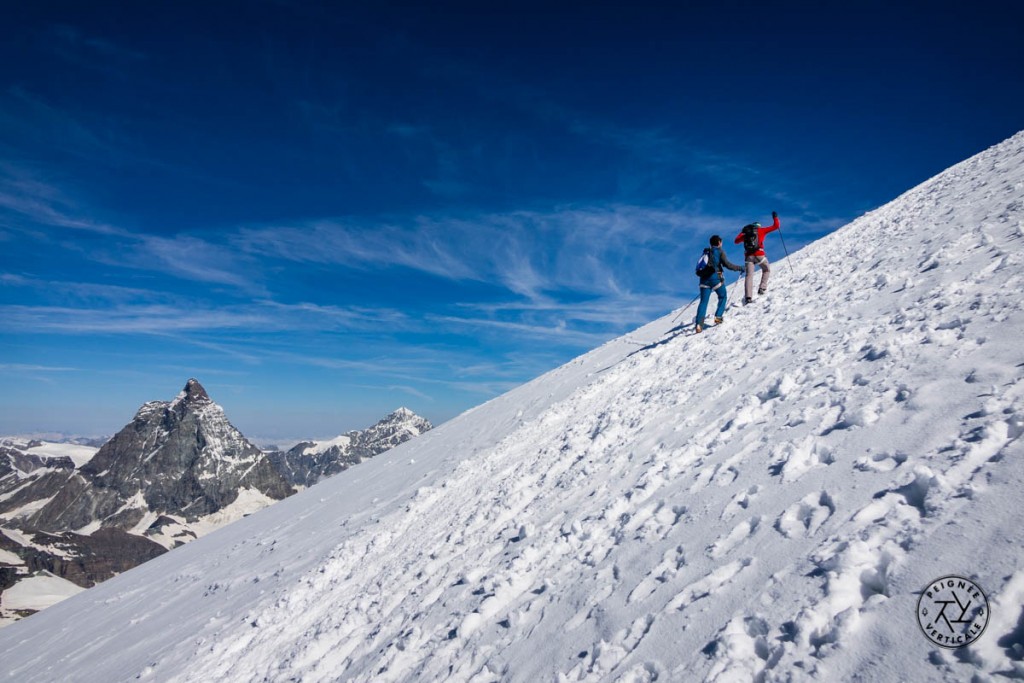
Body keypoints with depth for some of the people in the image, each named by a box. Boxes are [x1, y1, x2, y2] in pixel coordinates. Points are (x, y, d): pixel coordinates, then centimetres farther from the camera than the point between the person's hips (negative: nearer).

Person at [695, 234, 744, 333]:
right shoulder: (719, 251, 3)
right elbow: (727, 264, -8)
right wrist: (739, 268, 2)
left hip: (704, 278, 4)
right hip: (715, 277, -4)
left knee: (703, 301, -2)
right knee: (723, 297, 19)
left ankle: (699, 324, -17)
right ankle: (718, 317, 5)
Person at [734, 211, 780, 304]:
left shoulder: (745, 232, 15)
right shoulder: (761, 230, 10)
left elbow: (737, 241, 17)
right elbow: (776, 226, 14)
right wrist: (775, 217, 31)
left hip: (748, 255, 2)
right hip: (759, 254, -2)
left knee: (749, 275, -3)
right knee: (767, 270, 22)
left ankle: (748, 297, -18)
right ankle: (762, 288, 5)